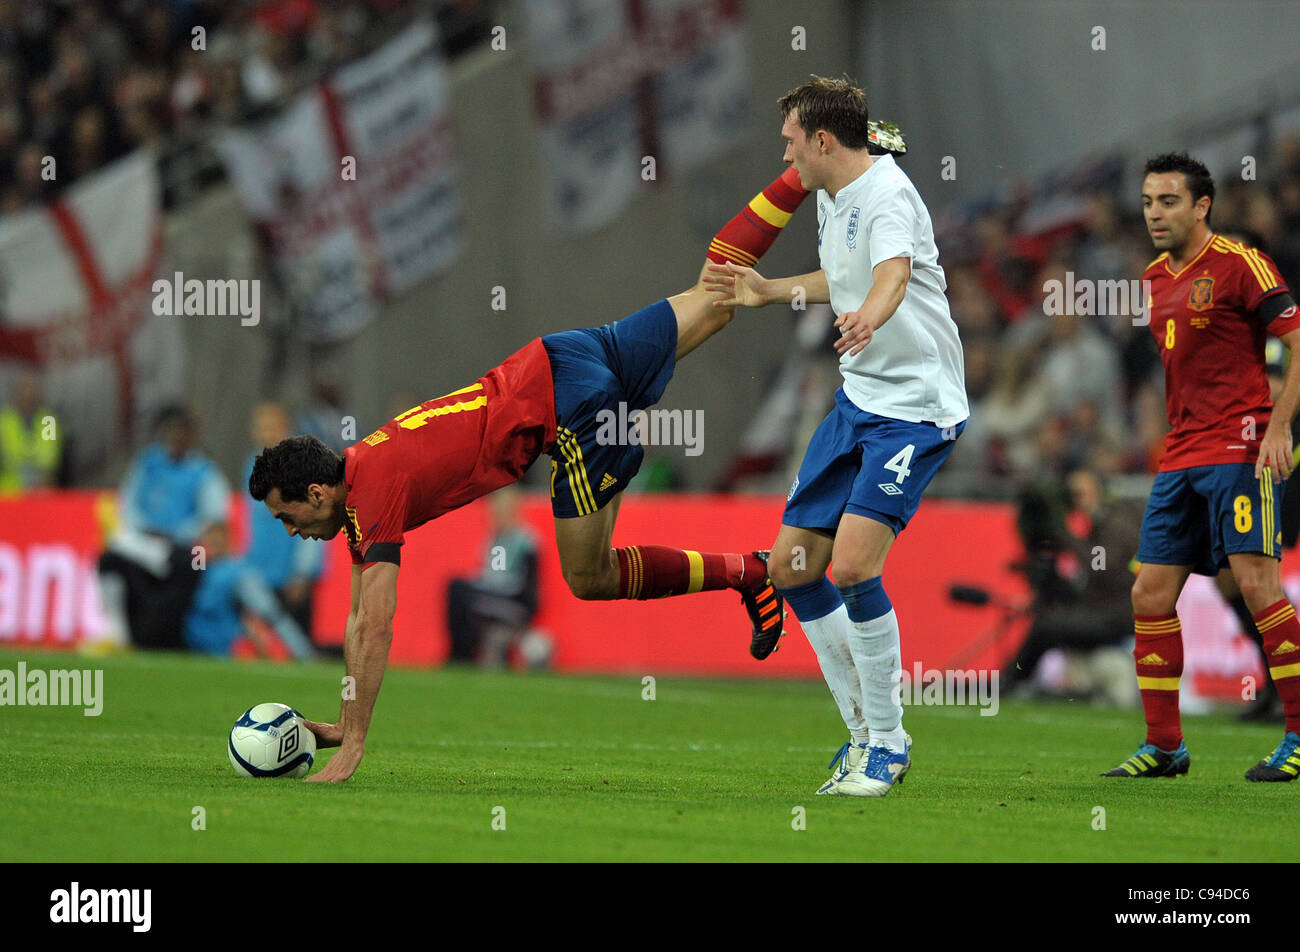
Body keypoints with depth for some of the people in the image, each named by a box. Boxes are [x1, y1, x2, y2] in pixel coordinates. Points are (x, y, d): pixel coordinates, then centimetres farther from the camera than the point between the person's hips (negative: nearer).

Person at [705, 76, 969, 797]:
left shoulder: (886, 193, -19)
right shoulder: (829, 197, 11)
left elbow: (893, 272, -41)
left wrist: (869, 317, -61)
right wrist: (769, 291, 37)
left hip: (916, 405, -10)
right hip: (858, 398, 10)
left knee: (852, 566, -22)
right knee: (791, 566, 6)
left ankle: (887, 745, -6)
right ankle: (866, 735, 17)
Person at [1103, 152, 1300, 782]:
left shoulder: (1239, 264, -7)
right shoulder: (1156, 279, 16)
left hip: (1240, 447, -8)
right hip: (1180, 455, 8)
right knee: (1151, 595, 3)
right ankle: (1164, 745, 9)